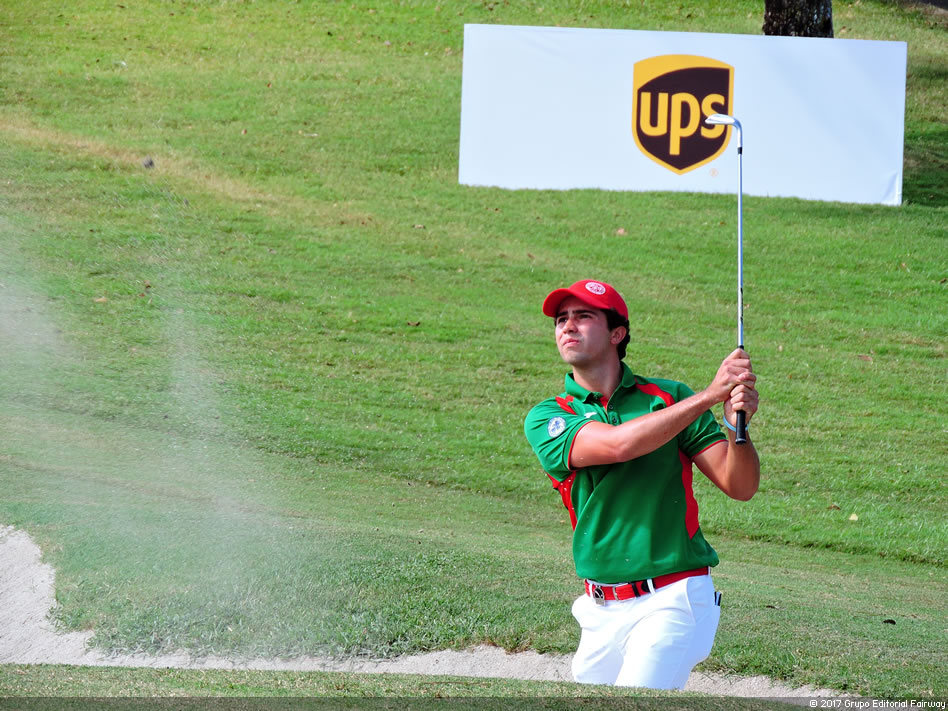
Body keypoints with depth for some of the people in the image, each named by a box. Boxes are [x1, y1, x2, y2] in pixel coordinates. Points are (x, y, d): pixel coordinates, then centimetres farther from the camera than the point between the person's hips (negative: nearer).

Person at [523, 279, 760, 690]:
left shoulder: (670, 399, 3)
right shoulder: (546, 419, 2)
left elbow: (739, 486, -1)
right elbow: (617, 444, -18)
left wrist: (738, 425, -22)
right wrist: (709, 395, -23)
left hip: (672, 602, -3)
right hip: (602, 609, 3)